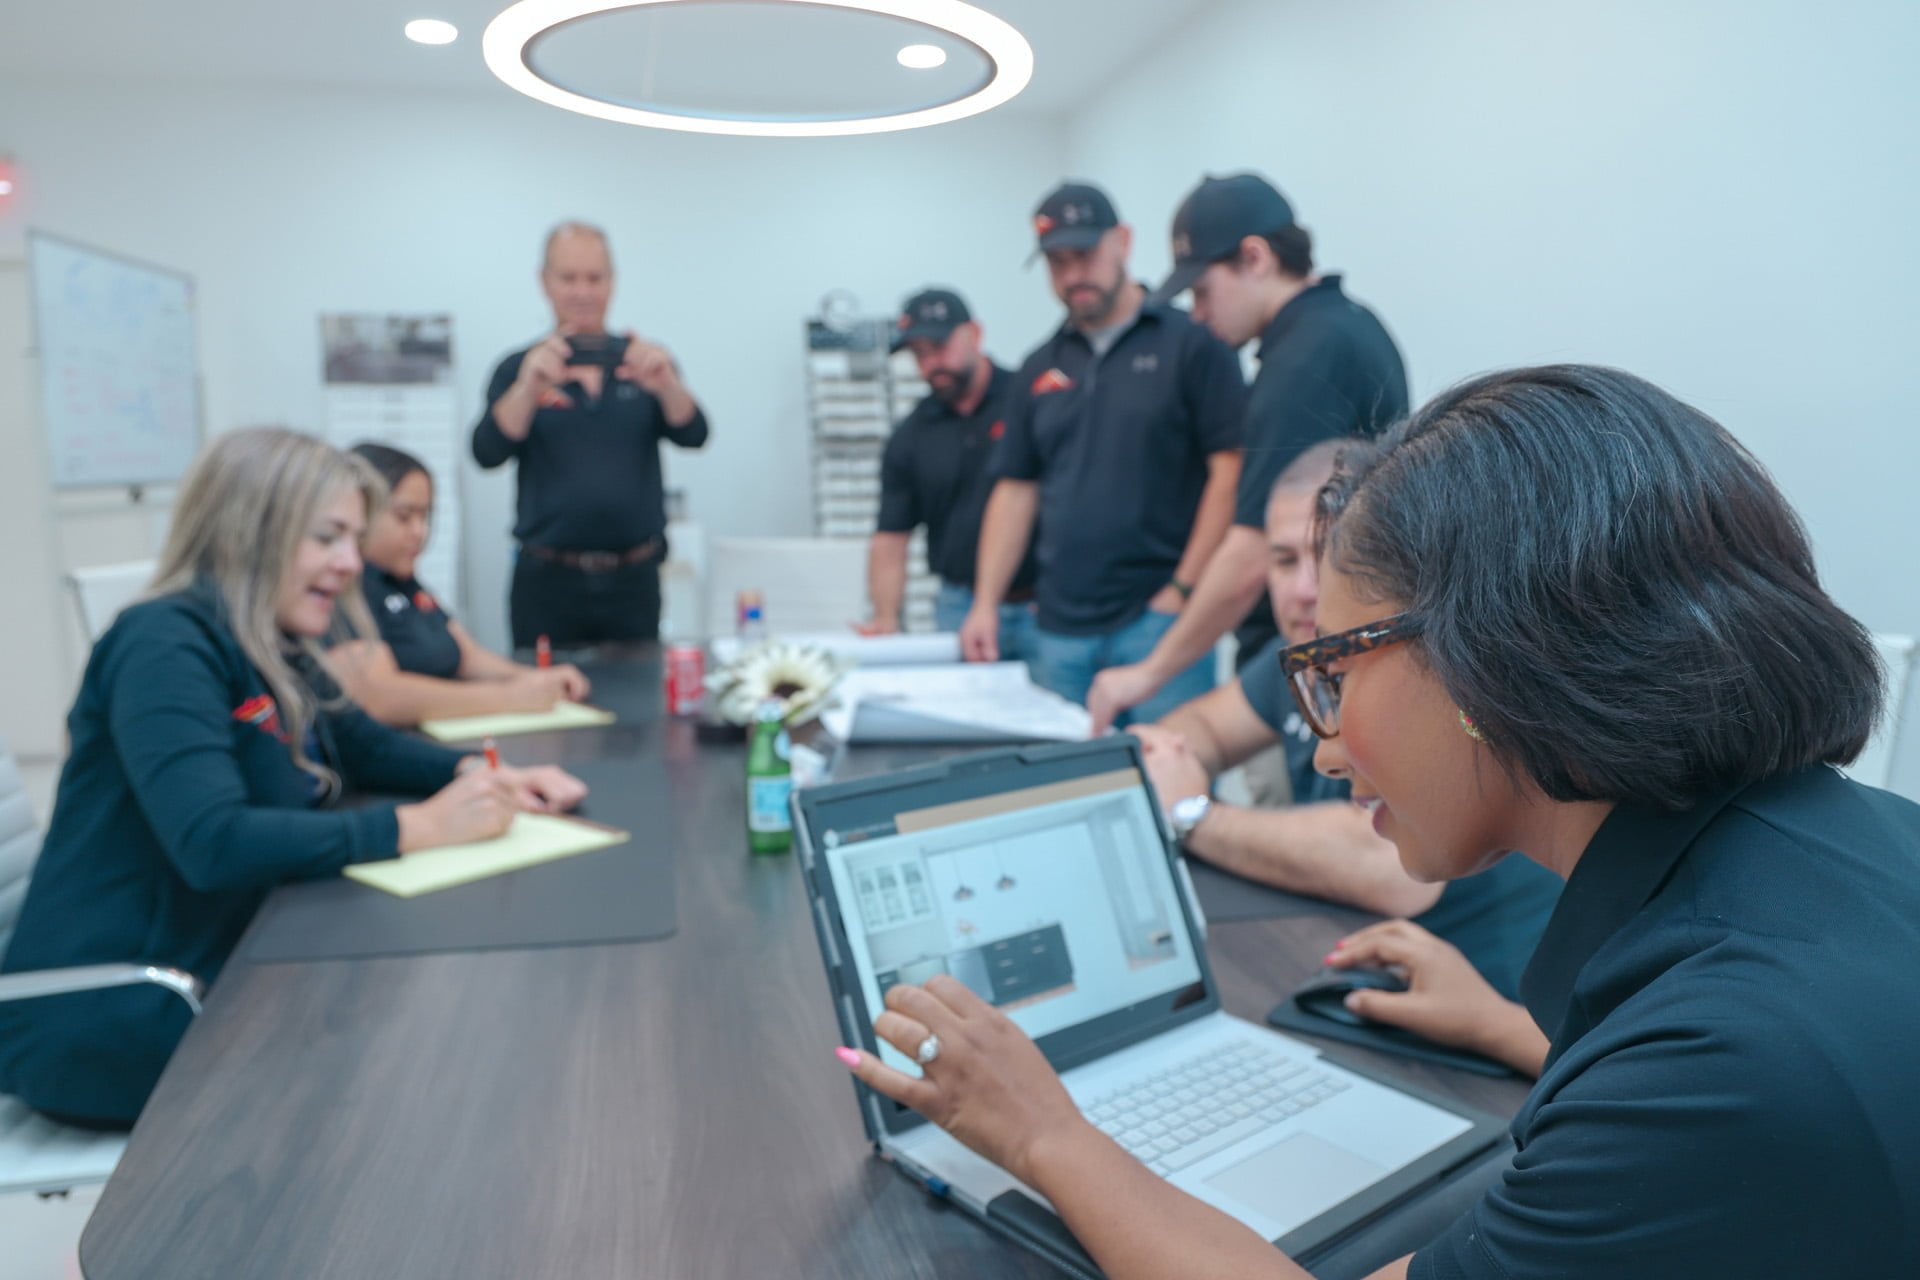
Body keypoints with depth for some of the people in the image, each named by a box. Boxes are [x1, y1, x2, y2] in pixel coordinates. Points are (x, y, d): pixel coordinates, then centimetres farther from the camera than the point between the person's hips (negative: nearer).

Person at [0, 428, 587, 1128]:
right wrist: (420, 825, -29)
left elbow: (359, 741, 17)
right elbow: (214, 844, -32)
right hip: (110, 1023, -8)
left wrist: (475, 773, -3)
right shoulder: (166, 643, -20)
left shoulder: (273, 653, 6)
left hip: (215, 976, 8)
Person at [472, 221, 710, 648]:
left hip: (634, 580, 1)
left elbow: (692, 435, -8)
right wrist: (529, 387, -29)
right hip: (548, 581, -1)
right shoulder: (519, 370, 3)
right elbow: (487, 453, -11)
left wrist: (665, 383, -29)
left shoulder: (643, 361, 6)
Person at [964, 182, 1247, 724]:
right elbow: (1015, 490, 14)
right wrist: (986, 603, 6)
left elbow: (1231, 470, -8)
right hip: (1061, 628, 5)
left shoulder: (1190, 343, -2)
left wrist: (1184, 589, -12)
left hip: (1158, 617, -5)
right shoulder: (1042, 367, 14)